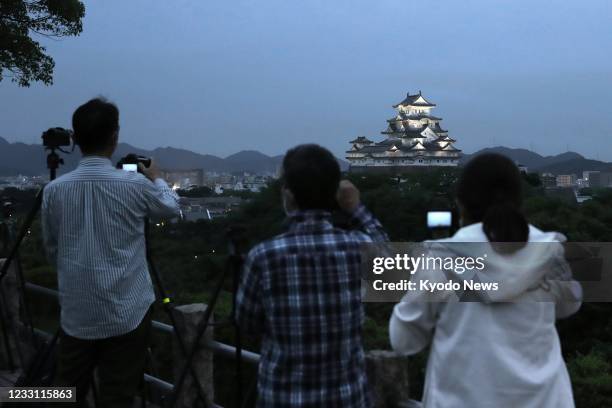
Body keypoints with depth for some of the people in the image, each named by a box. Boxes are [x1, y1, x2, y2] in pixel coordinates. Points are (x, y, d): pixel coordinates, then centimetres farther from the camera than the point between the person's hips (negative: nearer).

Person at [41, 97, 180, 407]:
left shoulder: (54, 190, -3)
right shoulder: (134, 185, -9)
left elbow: (52, 251, 10)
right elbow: (171, 208, 13)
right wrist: (156, 179, 32)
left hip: (76, 315, 3)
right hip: (126, 314, -2)